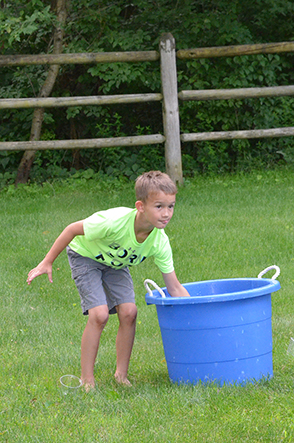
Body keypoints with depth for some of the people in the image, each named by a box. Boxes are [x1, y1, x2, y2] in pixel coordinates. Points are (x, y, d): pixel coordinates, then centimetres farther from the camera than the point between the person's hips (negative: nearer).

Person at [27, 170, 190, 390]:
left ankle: (122, 374, 4)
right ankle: (87, 380, -7)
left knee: (128, 311, -13)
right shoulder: (114, 222, -41)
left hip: (116, 263, 5)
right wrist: (47, 263, -18)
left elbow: (175, 288, -16)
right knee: (99, 314, -19)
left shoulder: (160, 242, -26)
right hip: (86, 256, -4)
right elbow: (73, 229, -24)